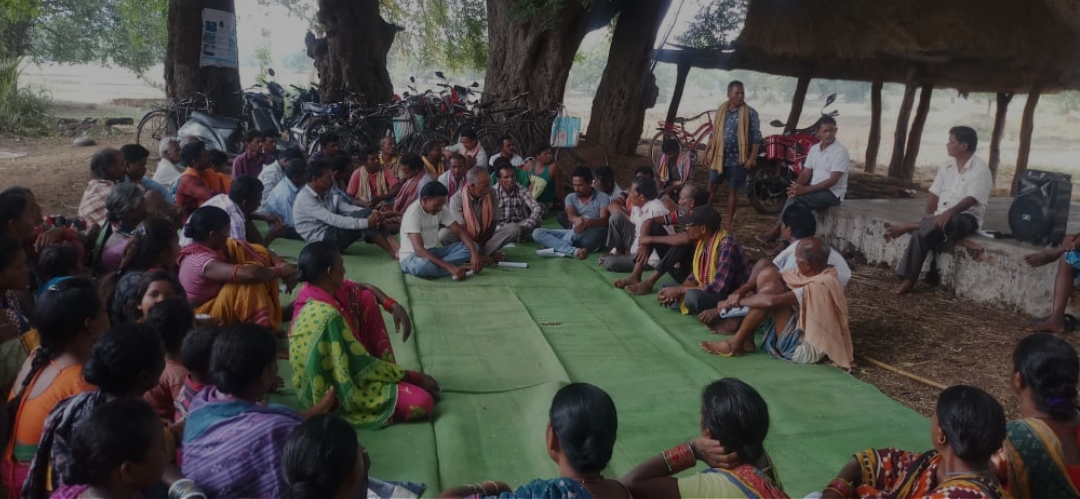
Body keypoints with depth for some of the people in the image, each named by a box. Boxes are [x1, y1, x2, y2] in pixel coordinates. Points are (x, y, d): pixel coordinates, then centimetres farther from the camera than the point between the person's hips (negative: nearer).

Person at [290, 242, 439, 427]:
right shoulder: (328, 315, -32)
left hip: (336, 373, 10)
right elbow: (363, 367, -24)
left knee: (366, 298, 2)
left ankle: (387, 370, 7)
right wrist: (414, 377, -14)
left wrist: (394, 306, -8)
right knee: (423, 402, -23)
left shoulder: (316, 290, -6)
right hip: (336, 393, -10)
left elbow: (363, 288, 11)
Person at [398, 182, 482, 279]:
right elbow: (419, 250, -32)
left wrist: (474, 253, -23)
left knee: (471, 247, -10)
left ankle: (434, 265, -18)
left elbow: (460, 231, -4)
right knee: (423, 265, -44)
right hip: (412, 257, -7)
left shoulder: (440, 210, -2)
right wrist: (449, 267, -40)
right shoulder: (413, 213, -24)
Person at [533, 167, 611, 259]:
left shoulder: (602, 198, 2)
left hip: (593, 237, -5)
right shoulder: (571, 197, 14)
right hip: (574, 235, 5)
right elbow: (571, 216, -6)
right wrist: (577, 219, -34)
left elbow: (604, 220, -14)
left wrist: (587, 223, -37)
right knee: (537, 233, -13)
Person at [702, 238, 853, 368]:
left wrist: (738, 301, -20)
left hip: (805, 349, -9)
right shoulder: (813, 272, 1)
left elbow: (772, 301, -33)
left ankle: (735, 344, -11)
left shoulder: (822, 286, -27)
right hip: (800, 330, 9)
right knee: (768, 273, -4)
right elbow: (765, 277, 5)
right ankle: (747, 340, -2)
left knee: (771, 289, -23)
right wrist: (741, 290, -12)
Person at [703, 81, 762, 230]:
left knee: (733, 190, 6)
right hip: (719, 156, 3)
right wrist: (707, 151, 9)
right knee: (711, 187, 8)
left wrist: (752, 157, -15)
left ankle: (730, 221, 17)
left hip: (738, 158, -3)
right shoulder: (720, 110, 6)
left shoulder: (750, 113, -6)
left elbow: (756, 137, -7)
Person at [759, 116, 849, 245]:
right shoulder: (814, 149, 9)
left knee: (794, 198, -27)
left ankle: (777, 229, -15)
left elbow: (833, 181, -19)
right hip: (815, 190, 6)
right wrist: (796, 186, -15)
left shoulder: (840, 151, -13)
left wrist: (805, 189, -26)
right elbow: (806, 173, 9)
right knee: (794, 197, -22)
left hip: (832, 193, -6)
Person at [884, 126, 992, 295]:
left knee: (951, 222, -42)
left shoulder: (980, 169, -7)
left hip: (966, 217, -5)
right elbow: (935, 193, 12)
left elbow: (971, 199, -19)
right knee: (921, 234, -26)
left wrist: (950, 212, -35)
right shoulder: (948, 166, 14)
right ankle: (908, 280, -28)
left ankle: (908, 226, -26)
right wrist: (930, 214, -7)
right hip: (942, 216, 5)